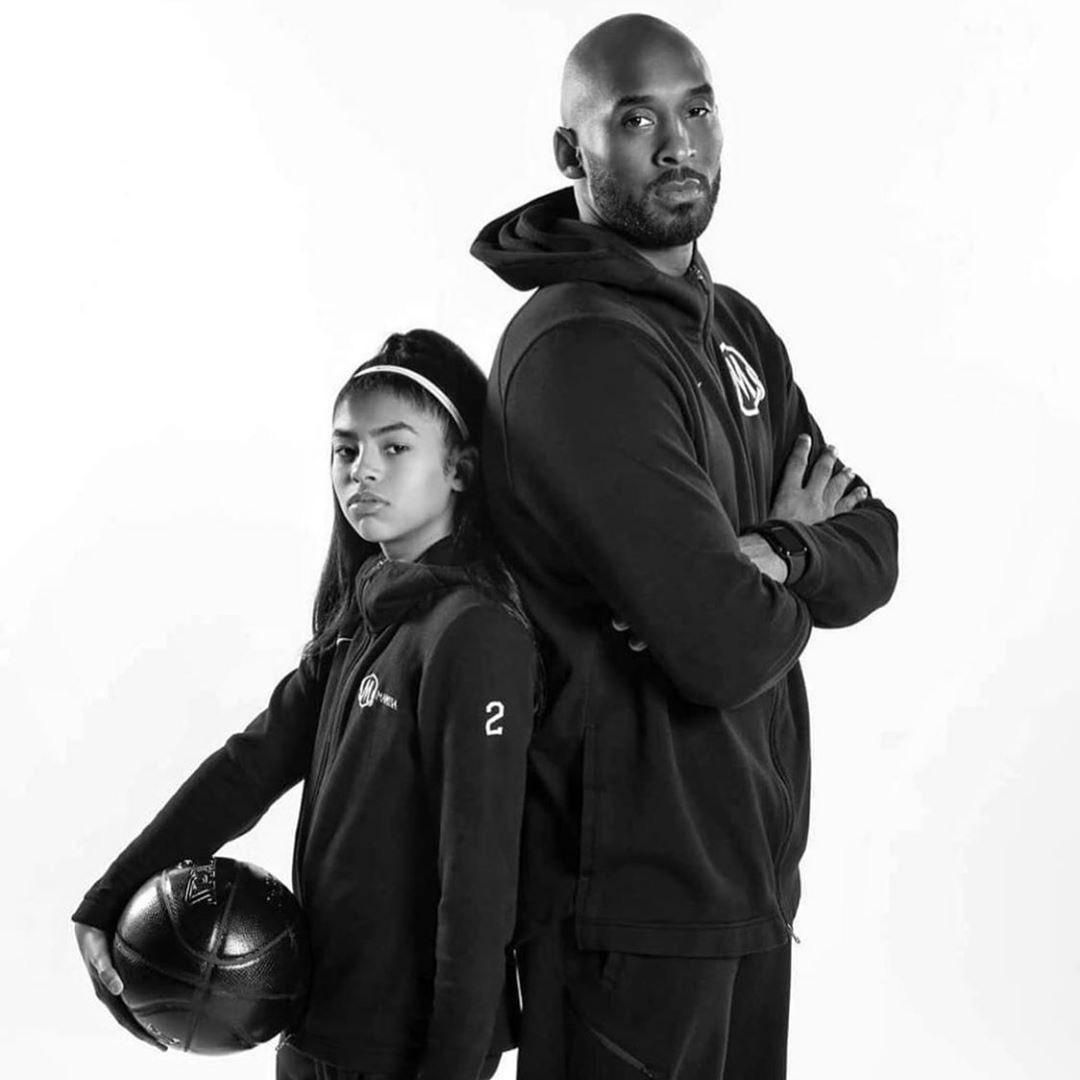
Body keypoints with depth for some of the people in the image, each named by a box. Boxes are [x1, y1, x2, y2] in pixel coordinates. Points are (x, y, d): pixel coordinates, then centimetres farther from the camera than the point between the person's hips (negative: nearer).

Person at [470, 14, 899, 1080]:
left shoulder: (733, 328, 12)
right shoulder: (580, 352, -19)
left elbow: (873, 548, 6)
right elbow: (728, 647, -23)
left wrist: (774, 555, -14)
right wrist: (781, 584, -2)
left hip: (747, 862, 9)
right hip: (638, 883, -9)